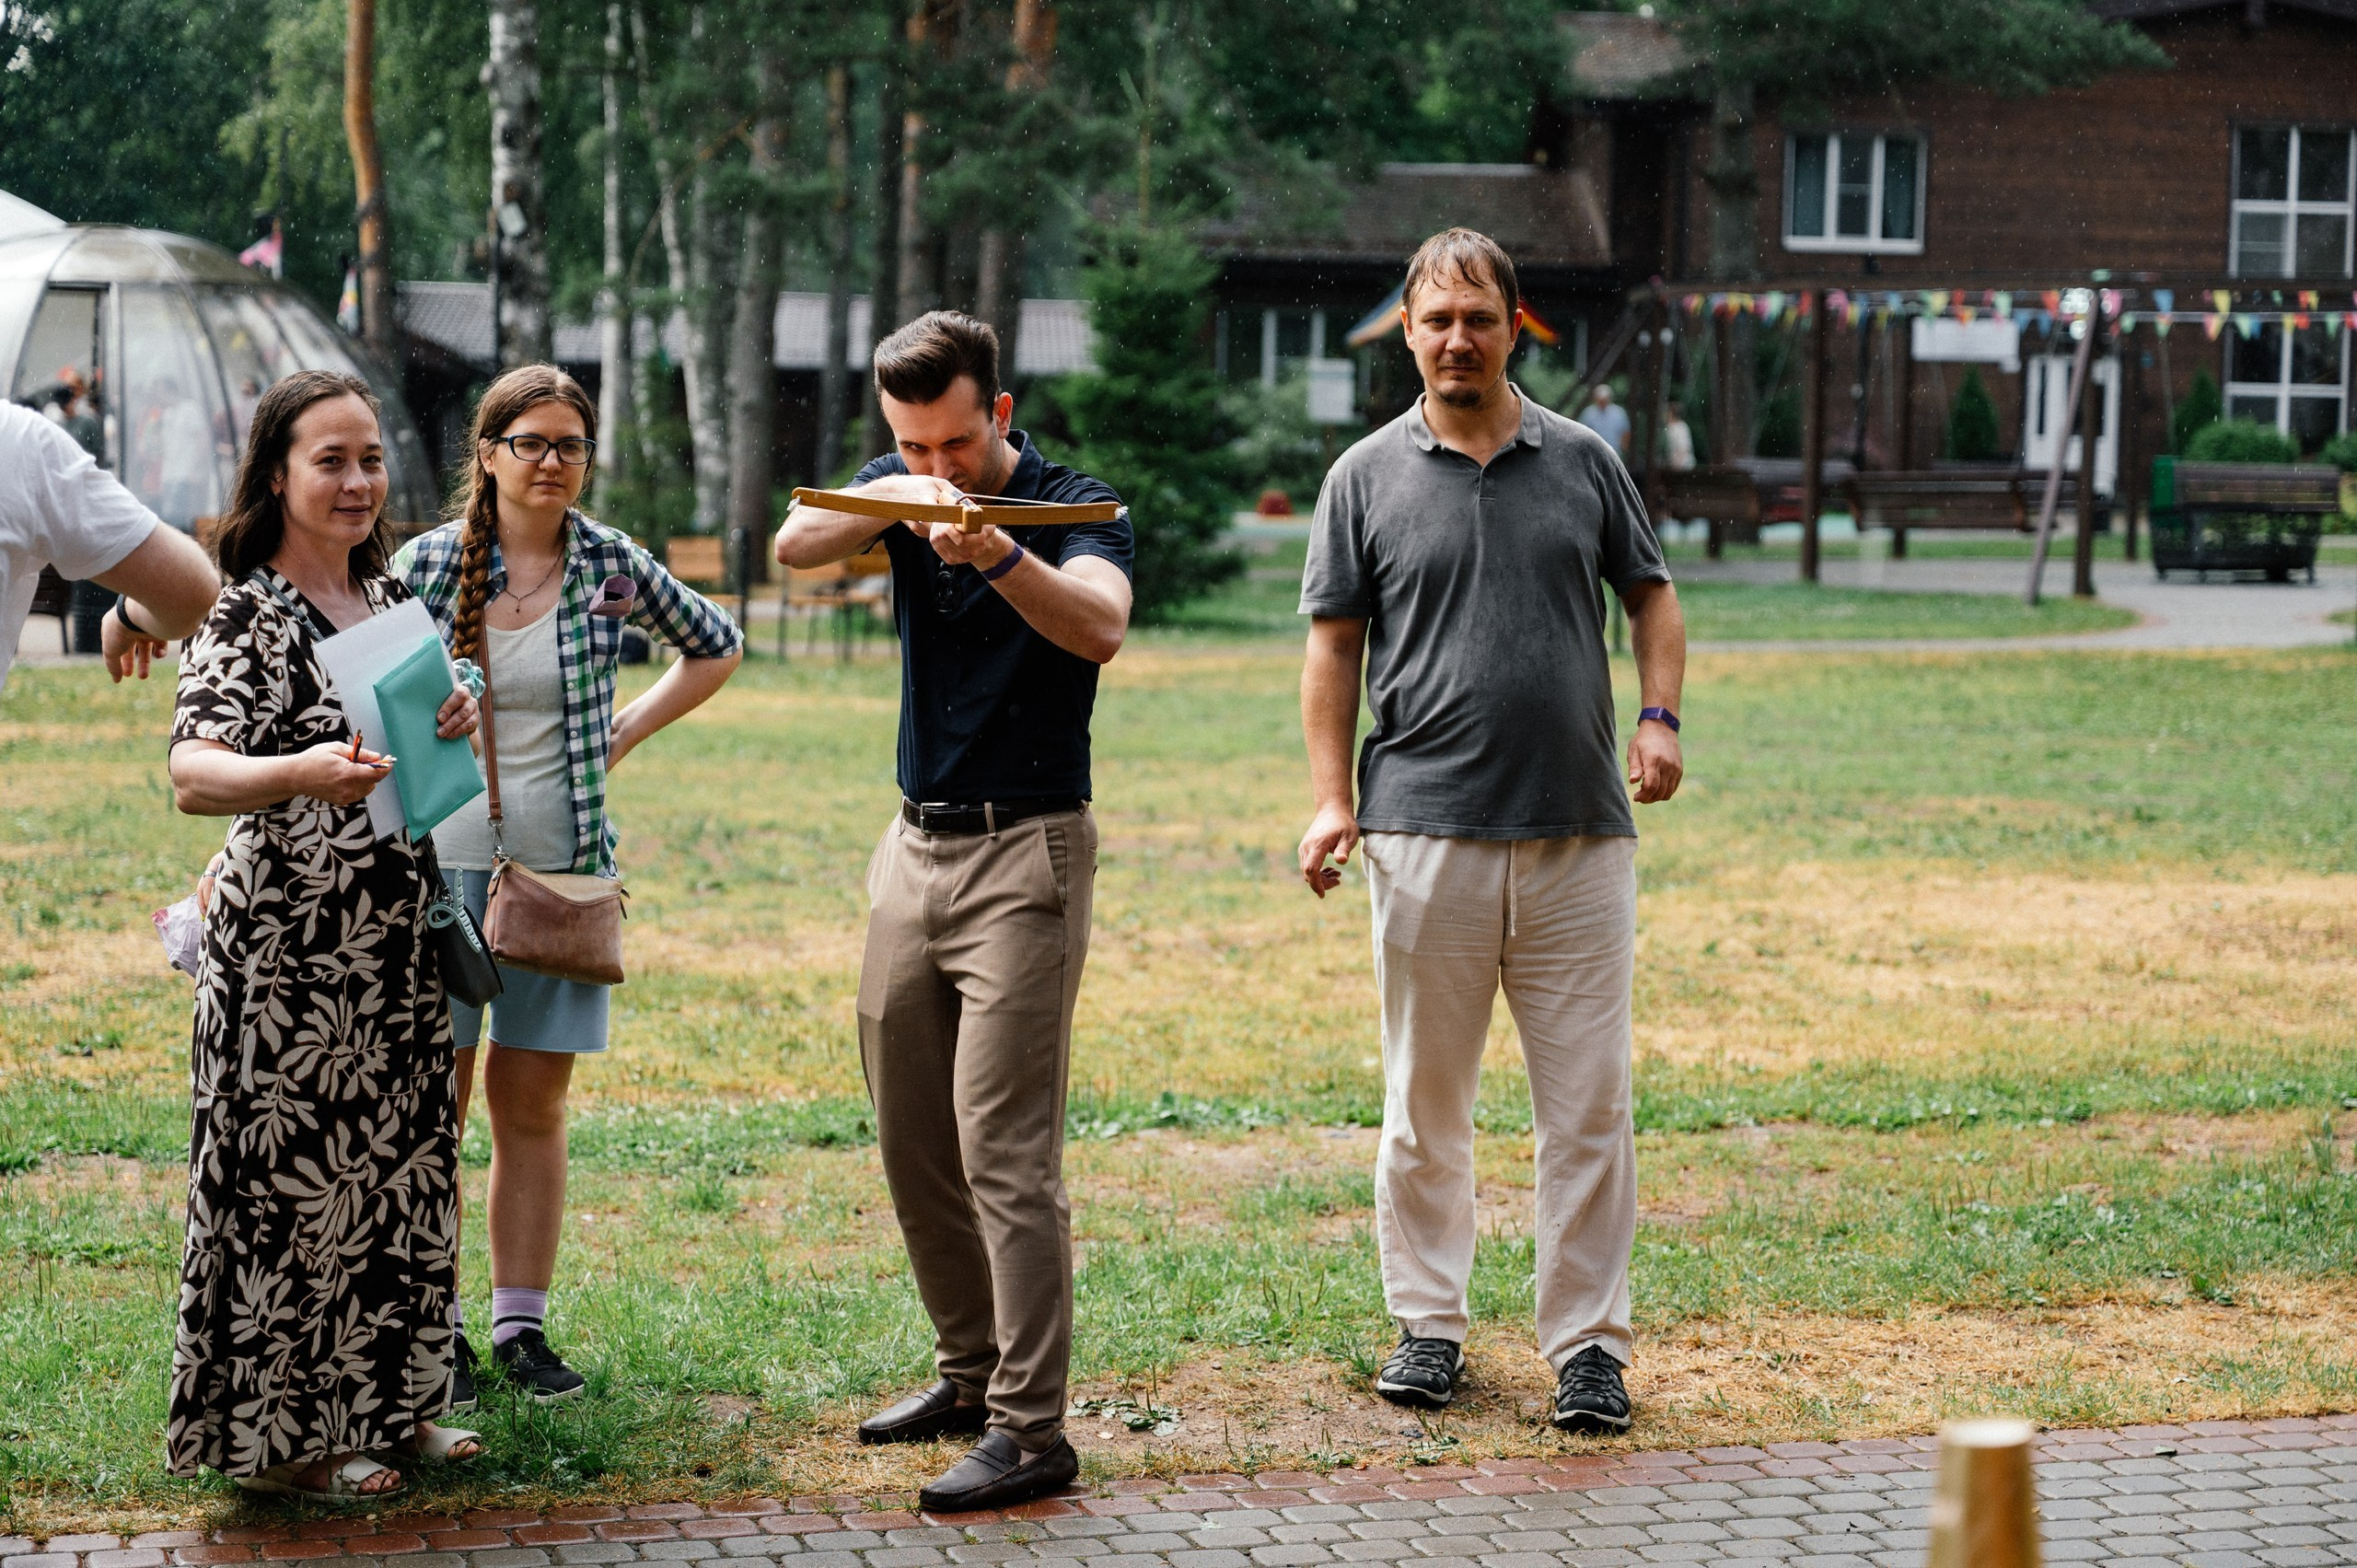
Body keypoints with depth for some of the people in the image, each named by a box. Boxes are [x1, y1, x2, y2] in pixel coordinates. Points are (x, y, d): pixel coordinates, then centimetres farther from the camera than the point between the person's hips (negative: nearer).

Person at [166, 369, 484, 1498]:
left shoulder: (390, 598, 11)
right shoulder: (244, 613, -12)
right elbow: (192, 775, -24)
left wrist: (456, 720, -3)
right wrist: (300, 774, -44)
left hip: (396, 940, 8)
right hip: (287, 948, -8)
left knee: (398, 1169, 12)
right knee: (291, 1177, -3)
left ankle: (385, 1402, 24)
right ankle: (277, 1436, 7)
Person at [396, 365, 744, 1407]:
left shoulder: (613, 567, 3)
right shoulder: (427, 564, -3)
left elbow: (717, 648, 19)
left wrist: (623, 736, 10)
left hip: (563, 868, 2)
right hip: (439, 860, -2)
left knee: (534, 1106, 6)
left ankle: (523, 1325, 14)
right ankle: (436, 1330, 7)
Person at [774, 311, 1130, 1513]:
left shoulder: (1071, 505, -10)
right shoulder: (898, 490, 7)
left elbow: (1101, 625, -31)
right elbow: (795, 544, -13)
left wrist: (1000, 556, -48)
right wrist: (891, 500, -32)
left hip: (1026, 853, -7)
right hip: (915, 847, 7)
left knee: (1005, 1151, -12)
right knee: (913, 1145, 12)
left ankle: (1029, 1428, -10)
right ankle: (970, 1372, 25)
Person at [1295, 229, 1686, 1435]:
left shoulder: (1585, 463, 10)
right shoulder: (1368, 478, 6)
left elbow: (1651, 595, 17)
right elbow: (1334, 646, 7)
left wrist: (1659, 717, 0)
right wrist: (1331, 797, -2)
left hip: (1580, 836, 1)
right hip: (1426, 831, -1)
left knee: (1588, 1106, 0)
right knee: (1424, 1101, 6)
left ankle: (1587, 1344, 7)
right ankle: (1428, 1325, 18)